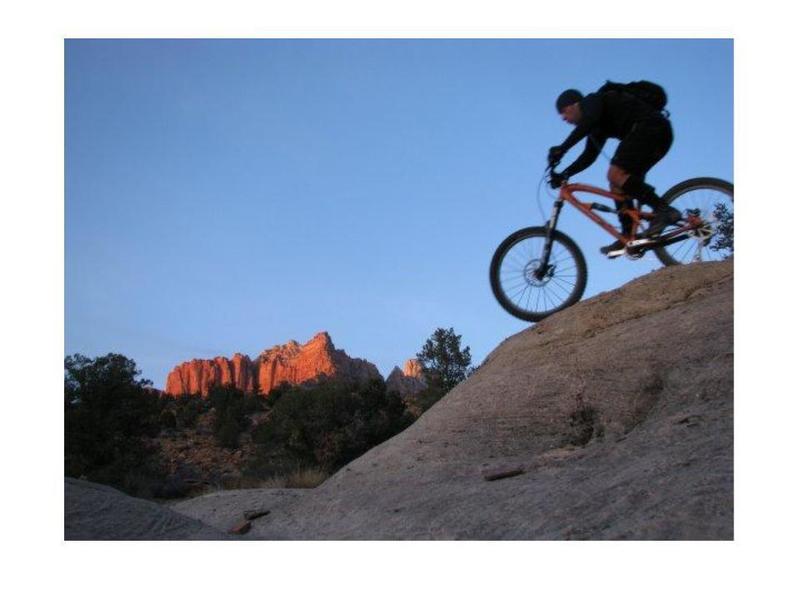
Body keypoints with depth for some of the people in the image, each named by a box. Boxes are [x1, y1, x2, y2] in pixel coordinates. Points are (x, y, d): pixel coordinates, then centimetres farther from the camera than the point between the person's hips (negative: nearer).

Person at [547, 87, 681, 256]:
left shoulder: (592, 101, 0)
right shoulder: (597, 126, 26)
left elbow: (588, 122, -23)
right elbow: (589, 155, 21)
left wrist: (562, 148, -29)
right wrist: (564, 175, 11)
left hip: (649, 127, -10)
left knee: (616, 175, -20)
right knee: (618, 184, 8)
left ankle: (664, 210, -24)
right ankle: (628, 237, 4)